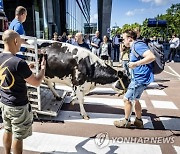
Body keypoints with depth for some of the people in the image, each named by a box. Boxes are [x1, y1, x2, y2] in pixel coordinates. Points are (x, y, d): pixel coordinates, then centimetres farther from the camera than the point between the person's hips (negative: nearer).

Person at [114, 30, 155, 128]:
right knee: (135, 99, 20)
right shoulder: (134, 47, 14)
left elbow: (152, 57, -28)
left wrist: (135, 64, -27)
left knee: (127, 99, -1)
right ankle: (139, 121, 33)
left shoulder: (138, 45, -17)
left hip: (140, 78, -11)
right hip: (138, 78, 11)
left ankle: (126, 122, 16)